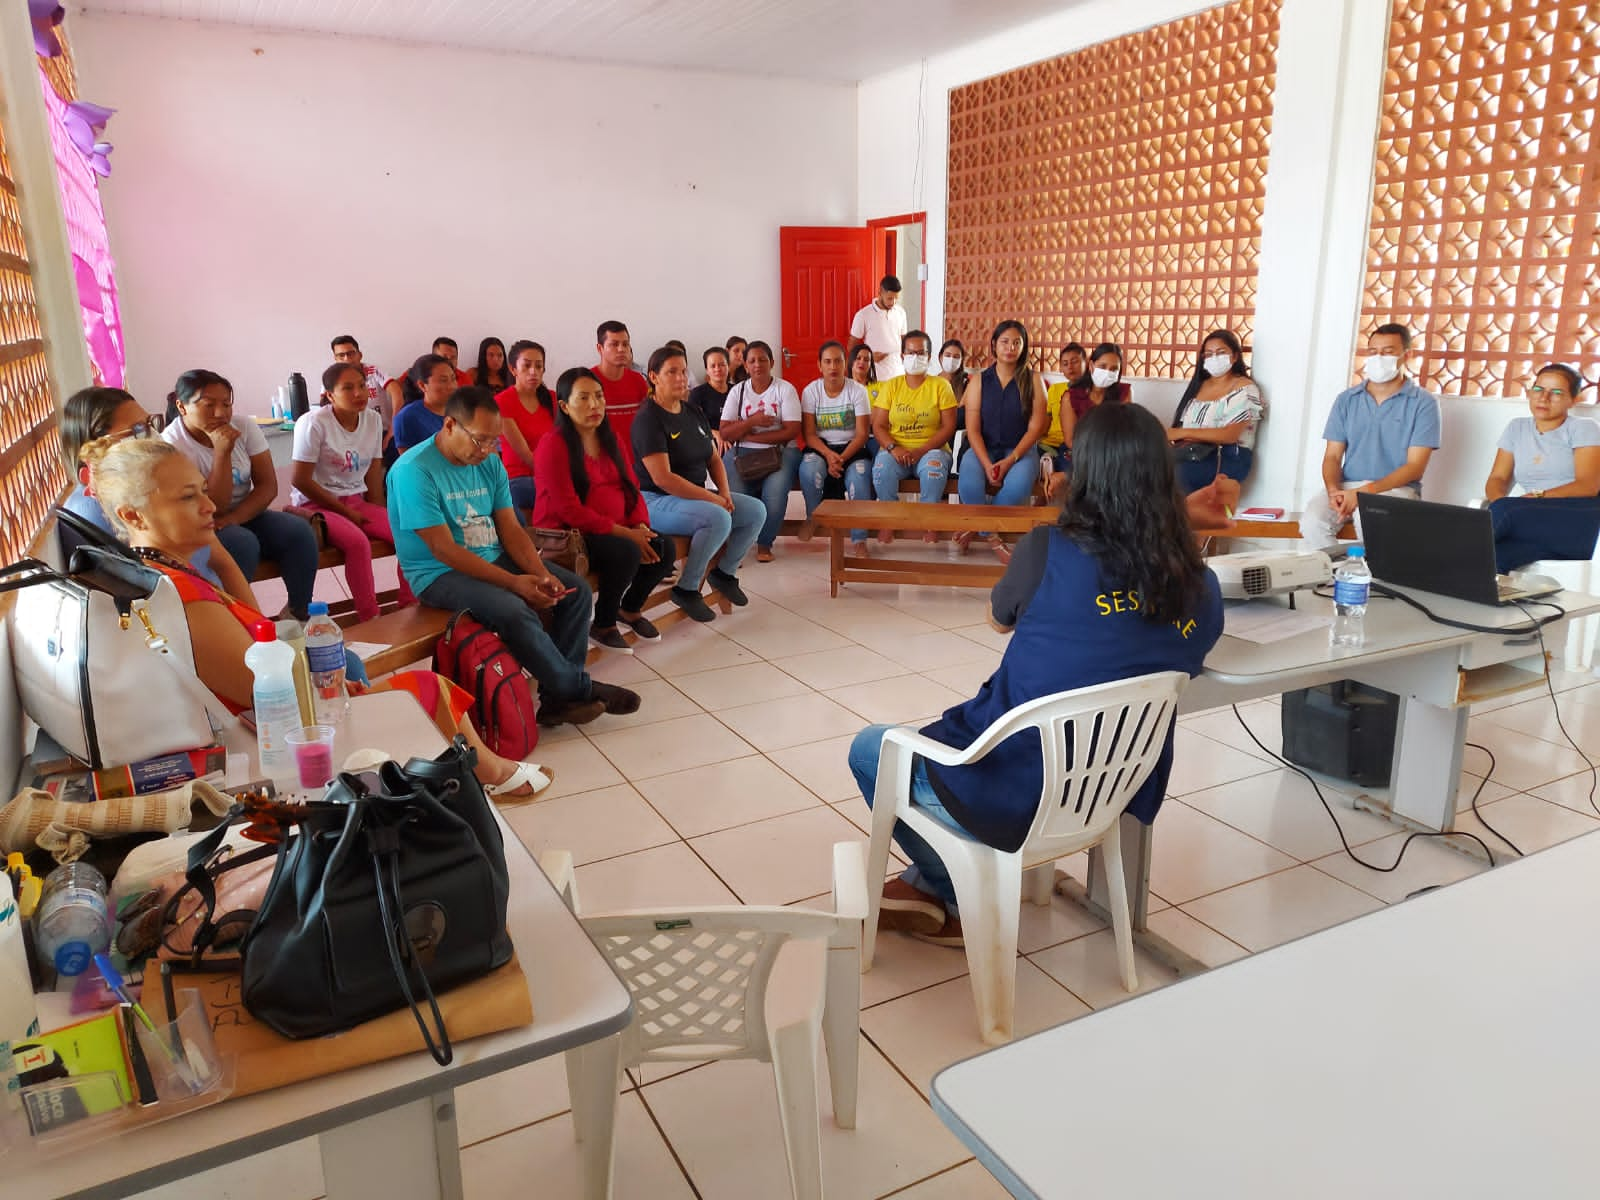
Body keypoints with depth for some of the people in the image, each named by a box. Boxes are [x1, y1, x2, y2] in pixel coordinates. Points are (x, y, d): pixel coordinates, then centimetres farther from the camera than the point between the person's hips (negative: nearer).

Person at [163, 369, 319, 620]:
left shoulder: (244, 427, -4)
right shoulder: (171, 445, -16)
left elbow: (268, 486, -7)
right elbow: (212, 508, -20)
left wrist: (233, 518, -24)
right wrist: (222, 452, -29)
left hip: (247, 516, 4)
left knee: (298, 531, -22)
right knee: (242, 543, -35)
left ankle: (300, 615, -11)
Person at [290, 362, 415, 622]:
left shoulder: (372, 420, 4)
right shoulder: (313, 423, -12)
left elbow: (373, 472, 8)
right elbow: (301, 480, -12)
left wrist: (380, 514, -3)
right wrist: (345, 512, -12)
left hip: (356, 500, 6)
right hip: (316, 504, -5)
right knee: (358, 542, -34)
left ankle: (410, 608, -7)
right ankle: (370, 620, -23)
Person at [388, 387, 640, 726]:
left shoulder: (490, 462, 3)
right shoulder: (414, 470, -19)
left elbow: (511, 529, 4)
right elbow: (443, 549, -22)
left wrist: (540, 573, -15)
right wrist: (513, 582, -26)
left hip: (493, 559, 8)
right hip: (439, 574, -8)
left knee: (576, 590, -5)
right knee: (515, 612, -32)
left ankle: (559, 694, -9)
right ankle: (579, 688, -11)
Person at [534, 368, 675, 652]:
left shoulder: (609, 439, 11)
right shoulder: (553, 446, -13)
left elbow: (632, 487, 11)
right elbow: (569, 510, -20)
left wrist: (641, 527, -10)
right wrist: (625, 533, -22)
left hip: (614, 530, 7)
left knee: (664, 547, -14)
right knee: (626, 552, -31)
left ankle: (631, 608, 14)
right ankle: (602, 626, -6)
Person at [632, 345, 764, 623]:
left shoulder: (693, 413, 12)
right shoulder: (648, 419, -14)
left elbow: (714, 458, 15)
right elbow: (662, 478, -23)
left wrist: (724, 492, -5)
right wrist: (713, 498, -21)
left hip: (696, 495, 9)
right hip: (656, 501, -8)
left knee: (756, 511, -5)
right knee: (718, 518, -33)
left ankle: (725, 572, 14)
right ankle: (686, 589, -15)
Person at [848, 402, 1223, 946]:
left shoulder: (1049, 550, -19)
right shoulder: (1202, 589, -7)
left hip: (1009, 798, -6)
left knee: (869, 748, 22)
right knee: (948, 732, 32)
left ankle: (957, 899, 32)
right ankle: (927, 886, 35)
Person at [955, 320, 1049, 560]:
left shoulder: (1033, 380, 4)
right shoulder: (979, 380, 6)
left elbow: (1035, 427, -3)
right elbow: (973, 429, -2)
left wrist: (1010, 460, -16)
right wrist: (987, 464, -18)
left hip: (1019, 450, 0)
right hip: (982, 450, 1)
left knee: (1018, 486, -34)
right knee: (969, 485, -33)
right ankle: (992, 538, -8)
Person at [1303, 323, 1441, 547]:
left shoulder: (1423, 404, 1)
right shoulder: (1346, 400, 11)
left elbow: (1415, 466, -7)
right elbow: (1332, 456, 7)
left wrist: (1365, 491, -21)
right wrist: (1333, 491, -16)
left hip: (1396, 488, -3)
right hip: (1346, 486, 3)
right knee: (1312, 522, -30)